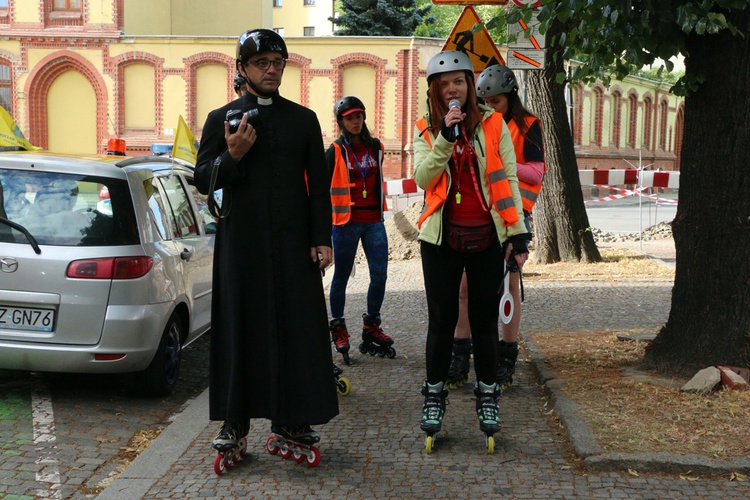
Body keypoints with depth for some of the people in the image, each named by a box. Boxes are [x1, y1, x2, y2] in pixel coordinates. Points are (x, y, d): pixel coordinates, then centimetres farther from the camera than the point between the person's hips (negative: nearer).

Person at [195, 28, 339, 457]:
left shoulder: (304, 119, 10)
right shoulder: (222, 118, 6)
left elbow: (319, 184, 9)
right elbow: (203, 180, 4)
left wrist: (322, 240, 1)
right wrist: (232, 156, -15)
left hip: (294, 244, 1)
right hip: (241, 242, -1)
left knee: (297, 328, 2)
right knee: (240, 329, 3)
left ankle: (291, 417, 15)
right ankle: (235, 420, 14)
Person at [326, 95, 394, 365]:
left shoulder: (375, 146, 10)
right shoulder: (335, 151, -4)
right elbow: (325, 188, -2)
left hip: (373, 221, 4)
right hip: (346, 222, -4)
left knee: (380, 275, 1)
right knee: (341, 276, 5)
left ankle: (371, 327, 17)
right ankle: (338, 328, 17)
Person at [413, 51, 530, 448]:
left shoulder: (493, 124, 3)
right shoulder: (426, 131, 5)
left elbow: (508, 178, 2)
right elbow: (422, 178, -10)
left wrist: (517, 230, -2)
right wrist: (446, 136, -19)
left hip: (487, 236, 0)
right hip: (442, 237, 0)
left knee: (485, 320, 7)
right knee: (441, 320, 6)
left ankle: (487, 397, 20)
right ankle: (434, 396, 18)